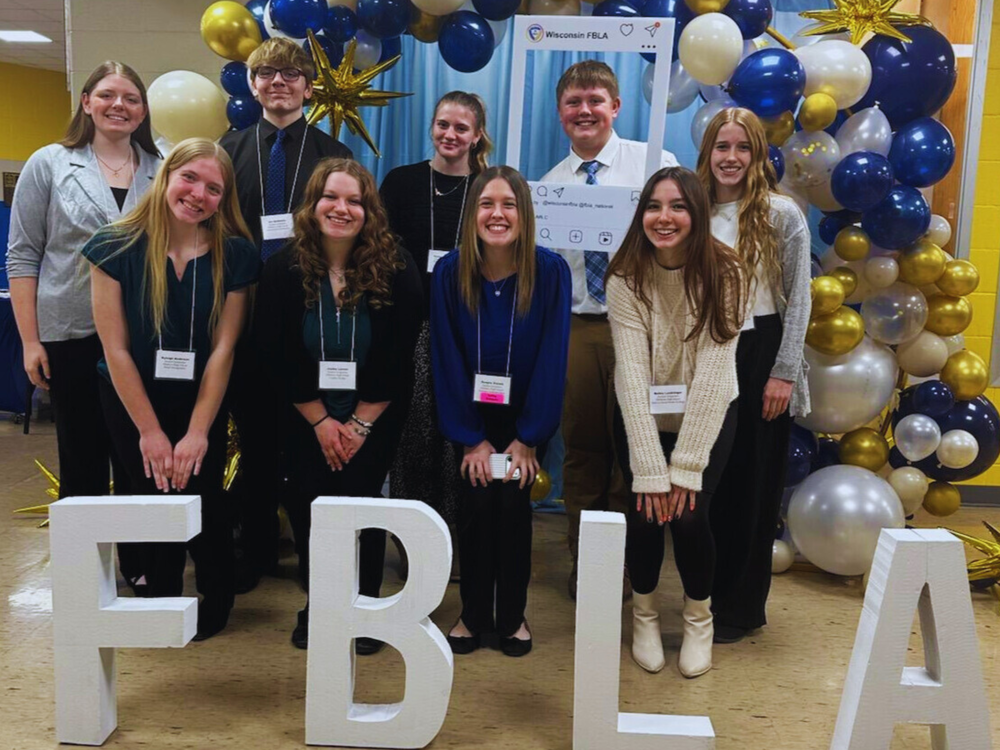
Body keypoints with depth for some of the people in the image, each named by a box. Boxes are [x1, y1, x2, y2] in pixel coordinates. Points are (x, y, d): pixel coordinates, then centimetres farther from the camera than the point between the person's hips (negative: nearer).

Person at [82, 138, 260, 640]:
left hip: (203, 403, 0)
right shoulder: (116, 247, -13)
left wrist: (197, 433, -13)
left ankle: (215, 601, 24)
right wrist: (150, 431, -11)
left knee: (203, 500, -3)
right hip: (132, 402, 0)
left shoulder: (234, 255, -10)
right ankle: (162, 603, 32)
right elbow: (115, 349, -12)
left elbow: (223, 348, -11)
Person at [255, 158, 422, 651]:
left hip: (374, 417, -1)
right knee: (307, 508, 1)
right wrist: (320, 421, -9)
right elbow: (277, 356, -7)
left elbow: (398, 359, -10)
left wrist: (361, 423, -11)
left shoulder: (396, 271, -11)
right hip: (306, 418, 2)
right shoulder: (284, 270, -8)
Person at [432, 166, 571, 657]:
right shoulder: (449, 272, -12)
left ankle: (512, 616, 14)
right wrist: (470, 437, -10)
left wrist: (528, 437, -12)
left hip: (524, 413, -1)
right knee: (476, 503, -7)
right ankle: (474, 615, 13)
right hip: (472, 412, 1)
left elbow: (552, 357, -13)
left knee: (513, 502, -8)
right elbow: (447, 358, -9)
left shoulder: (550, 271, -15)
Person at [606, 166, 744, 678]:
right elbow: (631, 372, -22)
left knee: (688, 514, -14)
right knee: (645, 512, -12)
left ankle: (699, 616, 17)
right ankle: (644, 612, 19)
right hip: (642, 417, 1)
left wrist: (686, 466, -24)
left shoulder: (724, 273, -17)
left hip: (707, 416, 0)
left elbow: (713, 371, -21)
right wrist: (649, 469, -27)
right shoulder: (627, 277, -16)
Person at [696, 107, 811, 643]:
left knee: (751, 483, 4)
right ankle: (709, 593, 24)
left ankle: (742, 607, 17)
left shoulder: (781, 214, -3)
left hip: (758, 356, -4)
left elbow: (799, 301, -5)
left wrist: (784, 373, -11)